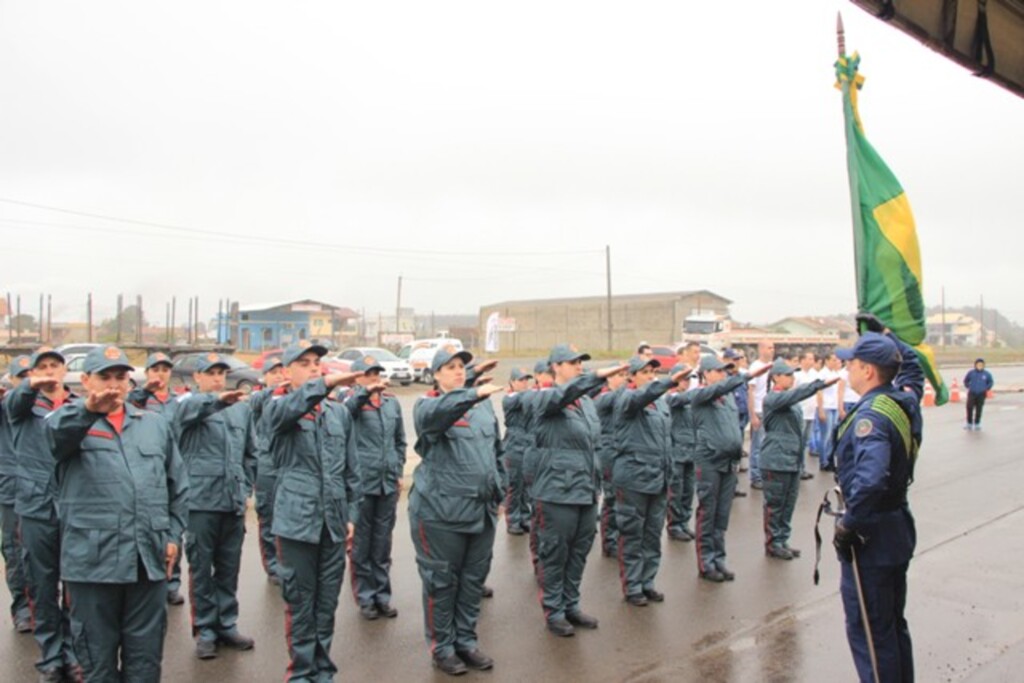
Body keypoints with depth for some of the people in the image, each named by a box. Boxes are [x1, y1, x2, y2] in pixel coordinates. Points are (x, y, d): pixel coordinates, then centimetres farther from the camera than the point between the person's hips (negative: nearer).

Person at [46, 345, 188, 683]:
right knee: (97, 654, 8)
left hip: (149, 558, 3)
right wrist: (88, 409, -44)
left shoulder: (156, 424, 14)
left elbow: (178, 486, 18)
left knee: (146, 653, 12)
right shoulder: (72, 422, 3)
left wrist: (173, 535, 9)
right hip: (92, 559, -3)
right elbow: (56, 430, -23)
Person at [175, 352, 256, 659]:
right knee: (201, 568, 5)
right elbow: (190, 408, -28)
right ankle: (204, 629, 17)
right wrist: (217, 399, -47)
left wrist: (245, 488, 10)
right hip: (201, 500, -4)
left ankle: (227, 624, 25)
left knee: (229, 568, 12)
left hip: (234, 502, 4)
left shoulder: (242, 408, 13)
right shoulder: (189, 405, -1)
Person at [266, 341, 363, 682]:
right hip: (297, 520, -3)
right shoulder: (276, 408, -1)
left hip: (333, 521, 4)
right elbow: (289, 409, -28)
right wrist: (326, 383, -43)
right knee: (300, 602, 5)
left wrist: (352, 514, 10)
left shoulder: (339, 412, 10)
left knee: (327, 601, 12)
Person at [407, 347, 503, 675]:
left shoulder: (483, 410, 14)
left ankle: (466, 640, 28)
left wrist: (497, 494, 19)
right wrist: (473, 394, -44)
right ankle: (442, 647, 19)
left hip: (481, 510, 6)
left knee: (474, 579, 14)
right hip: (441, 510, -6)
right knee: (441, 580, 5)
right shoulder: (427, 405, -5)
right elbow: (435, 413, -31)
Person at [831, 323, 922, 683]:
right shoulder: (906, 400, 3)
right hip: (899, 527, 10)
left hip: (871, 535, -10)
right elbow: (912, 366, 28)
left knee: (868, 630, 2)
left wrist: (848, 524, -27)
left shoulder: (870, 415, -24)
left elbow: (870, 480, -39)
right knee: (893, 624, 22)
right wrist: (883, 333, 27)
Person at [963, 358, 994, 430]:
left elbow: (991, 382, 11)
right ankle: (969, 424, 11)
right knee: (969, 408, -1)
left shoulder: (986, 374, -4)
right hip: (972, 393, 0)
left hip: (981, 394, 0)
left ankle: (977, 424, 14)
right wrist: (968, 387, 3)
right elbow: (966, 380, 10)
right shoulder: (971, 372, -5)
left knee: (979, 410, 3)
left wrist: (986, 389, 3)